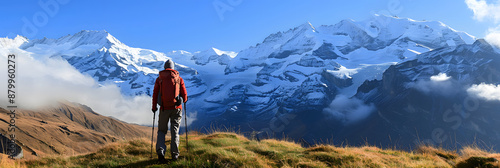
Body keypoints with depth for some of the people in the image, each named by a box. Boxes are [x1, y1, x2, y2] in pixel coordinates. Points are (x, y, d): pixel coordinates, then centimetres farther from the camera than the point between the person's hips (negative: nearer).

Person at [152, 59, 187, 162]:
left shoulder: (159, 79, 6)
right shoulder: (179, 78, 6)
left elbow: (155, 94, 3)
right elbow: (184, 94, 6)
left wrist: (154, 107, 16)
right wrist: (184, 100, 28)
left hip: (164, 108, 0)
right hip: (176, 108, 0)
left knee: (161, 130, 10)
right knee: (175, 131, 6)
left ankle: (160, 151, -9)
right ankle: (174, 154, 3)